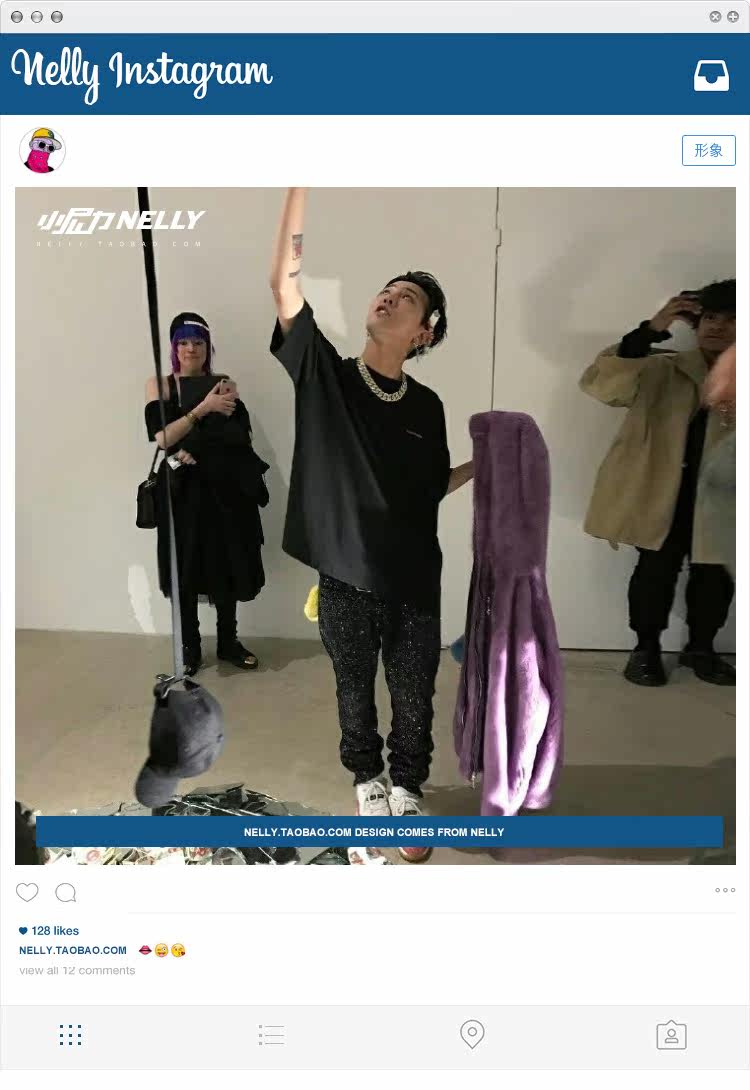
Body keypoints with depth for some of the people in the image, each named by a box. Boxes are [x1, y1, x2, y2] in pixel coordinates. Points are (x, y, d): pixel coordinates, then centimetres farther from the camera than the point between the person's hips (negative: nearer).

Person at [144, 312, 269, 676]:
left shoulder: (225, 385, 9)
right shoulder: (160, 385, 3)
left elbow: (245, 437, 2)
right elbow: (163, 438, -10)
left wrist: (197, 450, -12)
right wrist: (204, 407, -19)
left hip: (226, 487, 2)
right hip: (184, 489, -2)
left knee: (228, 567, 7)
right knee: (186, 571, 4)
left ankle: (228, 642, 23)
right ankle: (190, 648, 18)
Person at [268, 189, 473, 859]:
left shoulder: (426, 406, 1)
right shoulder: (325, 373, -5)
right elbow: (284, 280, -14)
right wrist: (302, 179, -17)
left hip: (414, 578, 1)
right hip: (346, 576, -1)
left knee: (414, 698, 13)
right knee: (354, 689, 17)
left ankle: (406, 792, 36)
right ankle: (367, 780, 41)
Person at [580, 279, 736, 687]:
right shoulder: (663, 371, -2)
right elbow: (601, 384, -18)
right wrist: (651, 331, -25)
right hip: (658, 492, -2)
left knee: (714, 575, 10)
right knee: (656, 569, 1)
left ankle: (700, 648, 31)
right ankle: (647, 647, 21)